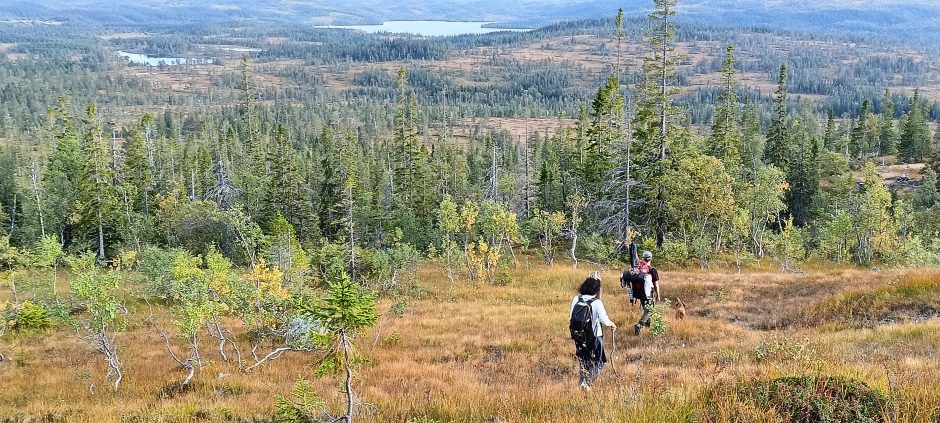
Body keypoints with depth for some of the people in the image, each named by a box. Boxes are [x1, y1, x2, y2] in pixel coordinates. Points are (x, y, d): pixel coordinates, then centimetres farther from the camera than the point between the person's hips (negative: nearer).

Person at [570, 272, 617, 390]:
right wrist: (612, 325, 4)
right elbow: (605, 321, -18)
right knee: (597, 362, 13)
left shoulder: (576, 299, -6)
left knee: (582, 360, 23)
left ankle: (582, 382, 32)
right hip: (595, 336, -4)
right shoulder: (596, 303, -19)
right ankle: (586, 383, 2)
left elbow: (572, 317, 2)